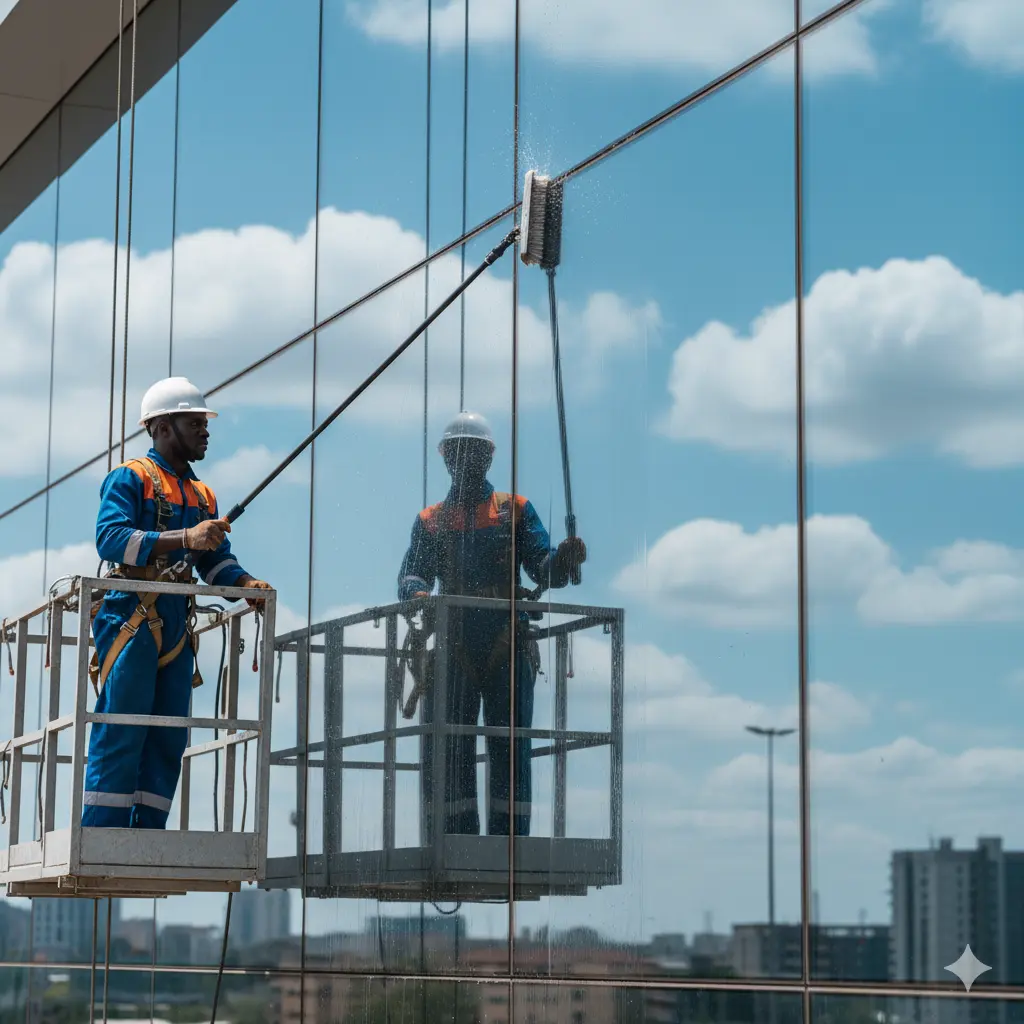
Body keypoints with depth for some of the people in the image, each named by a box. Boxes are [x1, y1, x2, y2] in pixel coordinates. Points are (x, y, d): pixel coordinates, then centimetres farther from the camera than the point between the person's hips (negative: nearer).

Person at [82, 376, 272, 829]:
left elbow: (216, 559, 16)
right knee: (120, 736, -11)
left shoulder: (203, 495, 21)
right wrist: (185, 539, -27)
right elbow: (111, 538, -17)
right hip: (131, 617, -7)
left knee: (169, 740, 4)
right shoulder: (130, 478, -1)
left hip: (176, 625, 7)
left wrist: (246, 584, -6)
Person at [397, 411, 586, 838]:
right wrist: (416, 593, -21)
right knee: (448, 754, -2)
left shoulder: (515, 510, 13)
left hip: (508, 648, -1)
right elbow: (412, 573, 4)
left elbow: (544, 570, 3)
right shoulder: (430, 521, 18)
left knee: (510, 749, -5)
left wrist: (563, 560, -21)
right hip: (454, 651, 1)